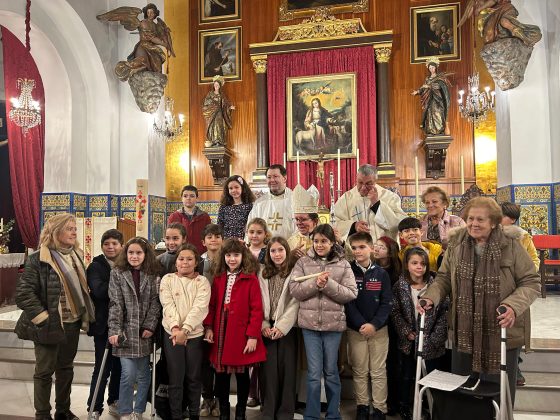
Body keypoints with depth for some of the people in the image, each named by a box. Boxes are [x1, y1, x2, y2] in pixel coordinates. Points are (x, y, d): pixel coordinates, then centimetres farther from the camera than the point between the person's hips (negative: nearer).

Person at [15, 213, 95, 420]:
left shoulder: (76, 255, 6)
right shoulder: (38, 259, -14)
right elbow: (23, 293, -16)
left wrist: (84, 314, 10)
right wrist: (43, 319, -17)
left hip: (73, 323, 6)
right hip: (50, 325, -6)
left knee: (66, 368, 17)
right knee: (44, 371, 8)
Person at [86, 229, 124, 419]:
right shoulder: (95, 267, -6)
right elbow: (99, 291, -21)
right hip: (104, 324, -4)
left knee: (119, 366, 15)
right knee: (102, 368, 1)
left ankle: (114, 401, 32)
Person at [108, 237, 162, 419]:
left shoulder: (153, 276, 4)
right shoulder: (117, 274, 1)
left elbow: (155, 303, 1)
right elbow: (115, 304, -5)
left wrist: (150, 326, -8)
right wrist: (114, 331, -11)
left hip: (144, 332, 2)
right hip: (125, 331, -2)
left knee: (143, 375, 9)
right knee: (128, 374, -5)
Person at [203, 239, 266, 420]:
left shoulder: (251, 279, -8)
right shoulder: (218, 278, 7)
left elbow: (257, 309, -11)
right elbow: (212, 304, 8)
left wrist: (253, 335, -15)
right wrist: (208, 327, -2)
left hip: (242, 334, -4)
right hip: (221, 333, 4)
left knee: (242, 374, 11)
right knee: (221, 374, 12)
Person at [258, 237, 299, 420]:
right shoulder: (263, 274, 10)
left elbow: (295, 303, -7)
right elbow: (259, 302, 7)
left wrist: (281, 326, -12)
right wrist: (264, 325, -4)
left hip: (287, 328, -2)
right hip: (267, 328, 3)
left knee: (287, 369, 1)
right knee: (268, 369, 3)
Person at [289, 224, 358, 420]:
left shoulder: (343, 264, 2)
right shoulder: (303, 262, 2)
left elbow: (351, 293, -5)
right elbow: (294, 290, -5)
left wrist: (329, 284, -18)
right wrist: (315, 282, -19)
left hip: (333, 323, 0)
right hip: (309, 323, 0)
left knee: (331, 371, 13)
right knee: (314, 372, 5)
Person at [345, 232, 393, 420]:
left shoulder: (381, 273, 0)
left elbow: (387, 303, -3)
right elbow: (348, 302, -7)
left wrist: (374, 324, -15)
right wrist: (361, 324, -17)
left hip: (379, 329, 0)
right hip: (355, 329, 0)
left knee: (378, 371, 7)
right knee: (359, 371, 9)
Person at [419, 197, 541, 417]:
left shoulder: (510, 244, -11)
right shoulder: (456, 243, -2)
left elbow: (531, 282, -6)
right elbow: (444, 278, 6)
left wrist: (513, 306, -23)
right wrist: (431, 296, -13)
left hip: (502, 333, -2)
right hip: (464, 333, 3)